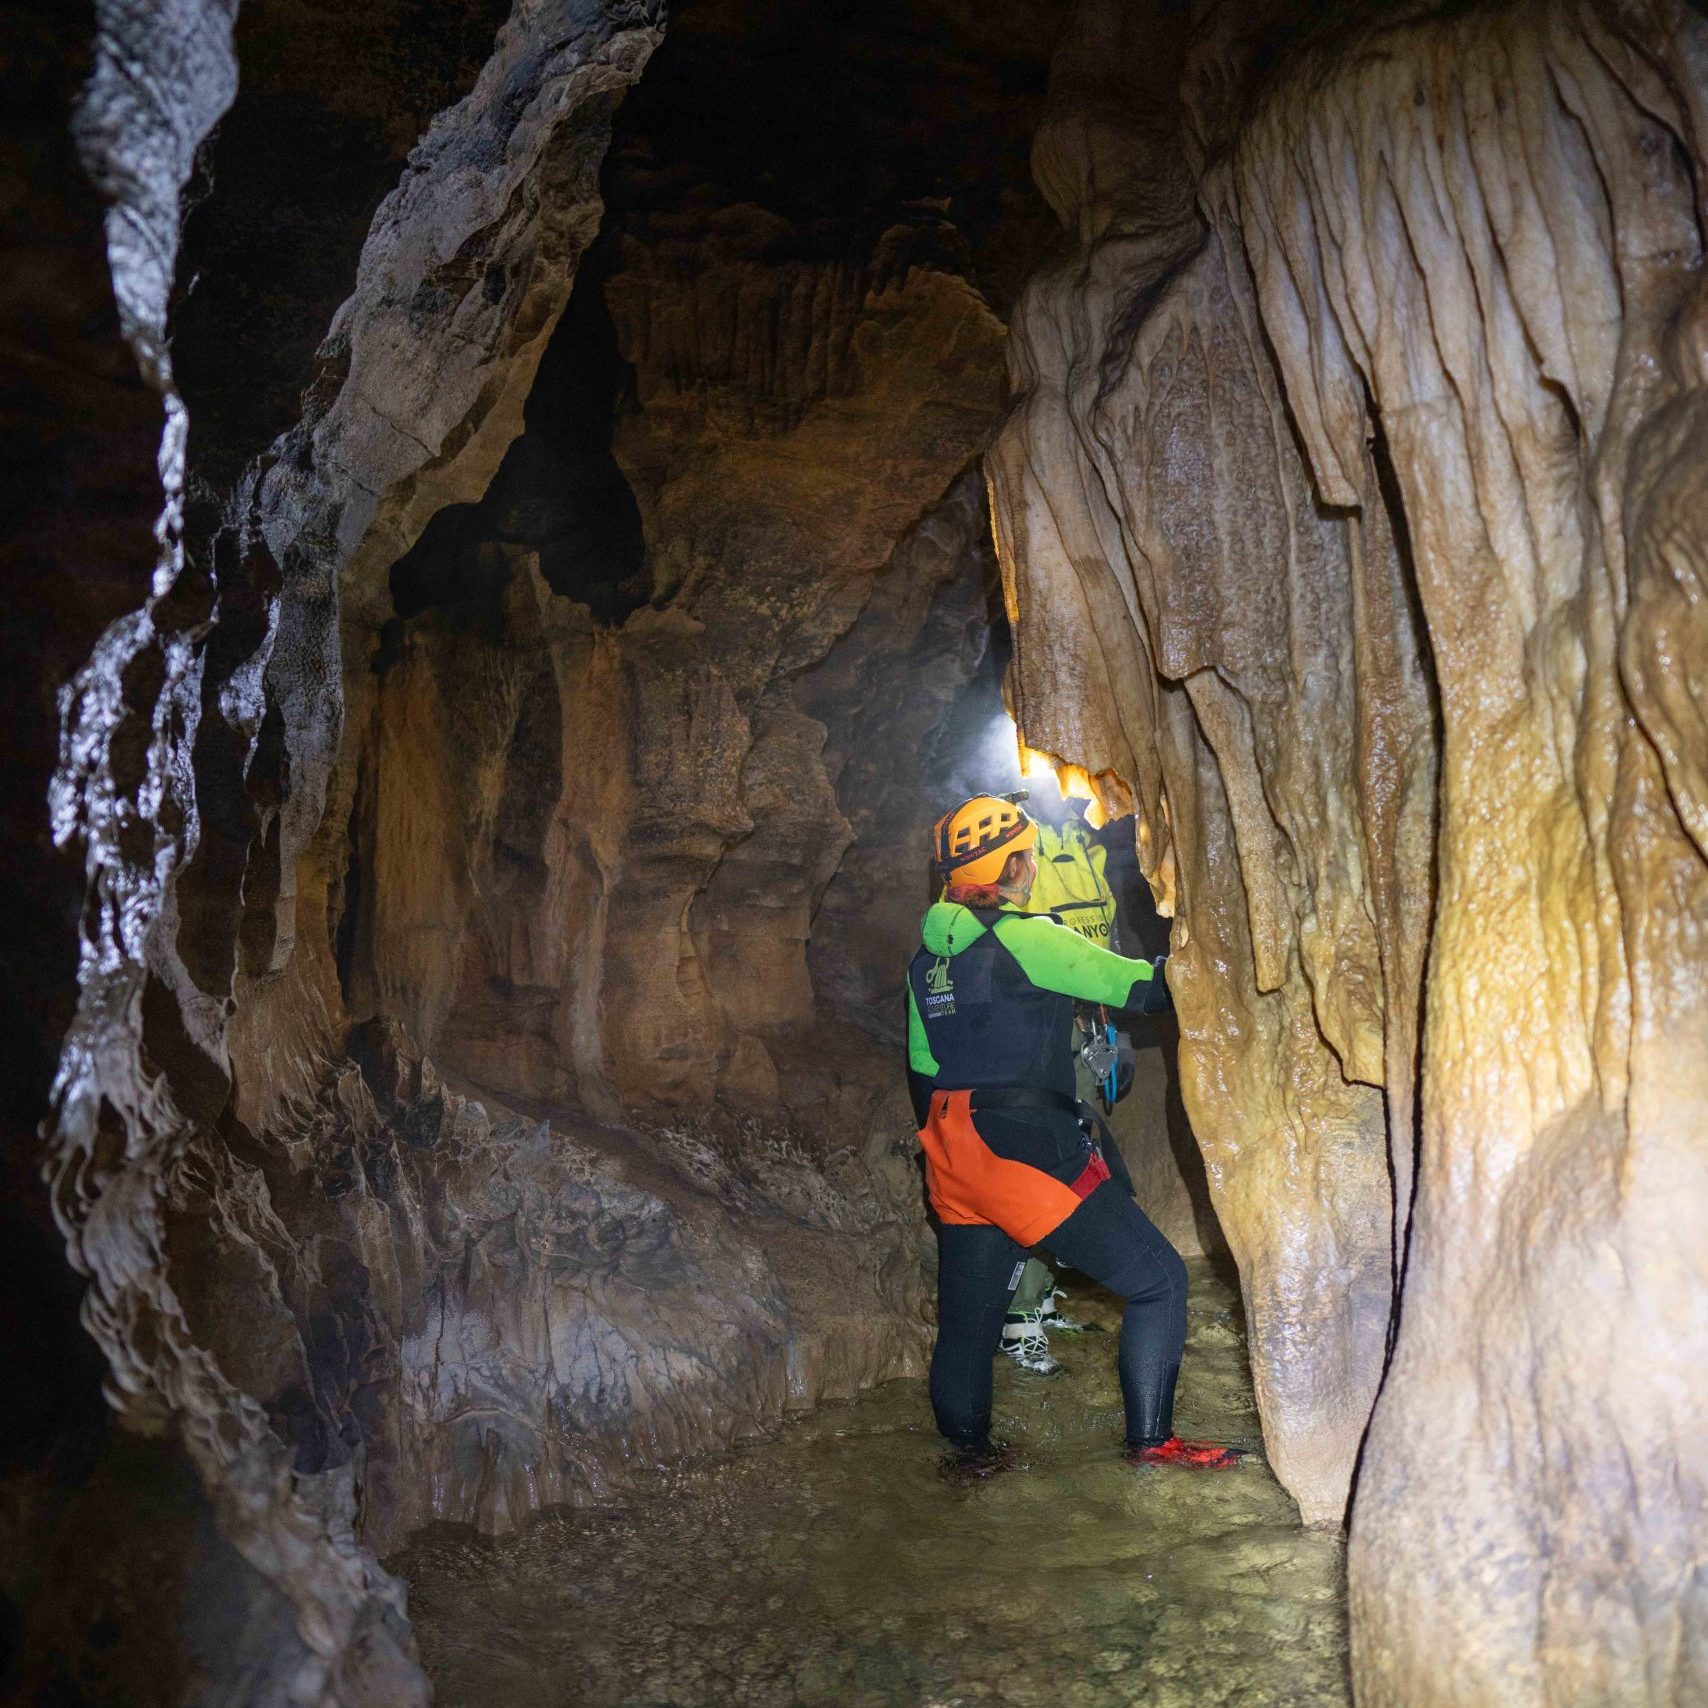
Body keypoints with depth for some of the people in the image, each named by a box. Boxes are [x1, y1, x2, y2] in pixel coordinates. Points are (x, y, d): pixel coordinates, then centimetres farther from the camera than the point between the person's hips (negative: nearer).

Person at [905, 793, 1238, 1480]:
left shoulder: (925, 959, 11)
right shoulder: (1029, 939, -13)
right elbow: (1135, 984, -9)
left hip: (956, 1159, 8)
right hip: (1029, 1154, -8)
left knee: (968, 1311, 20)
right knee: (1157, 1278, 4)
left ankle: (967, 1448, 31)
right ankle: (1151, 1437, 10)